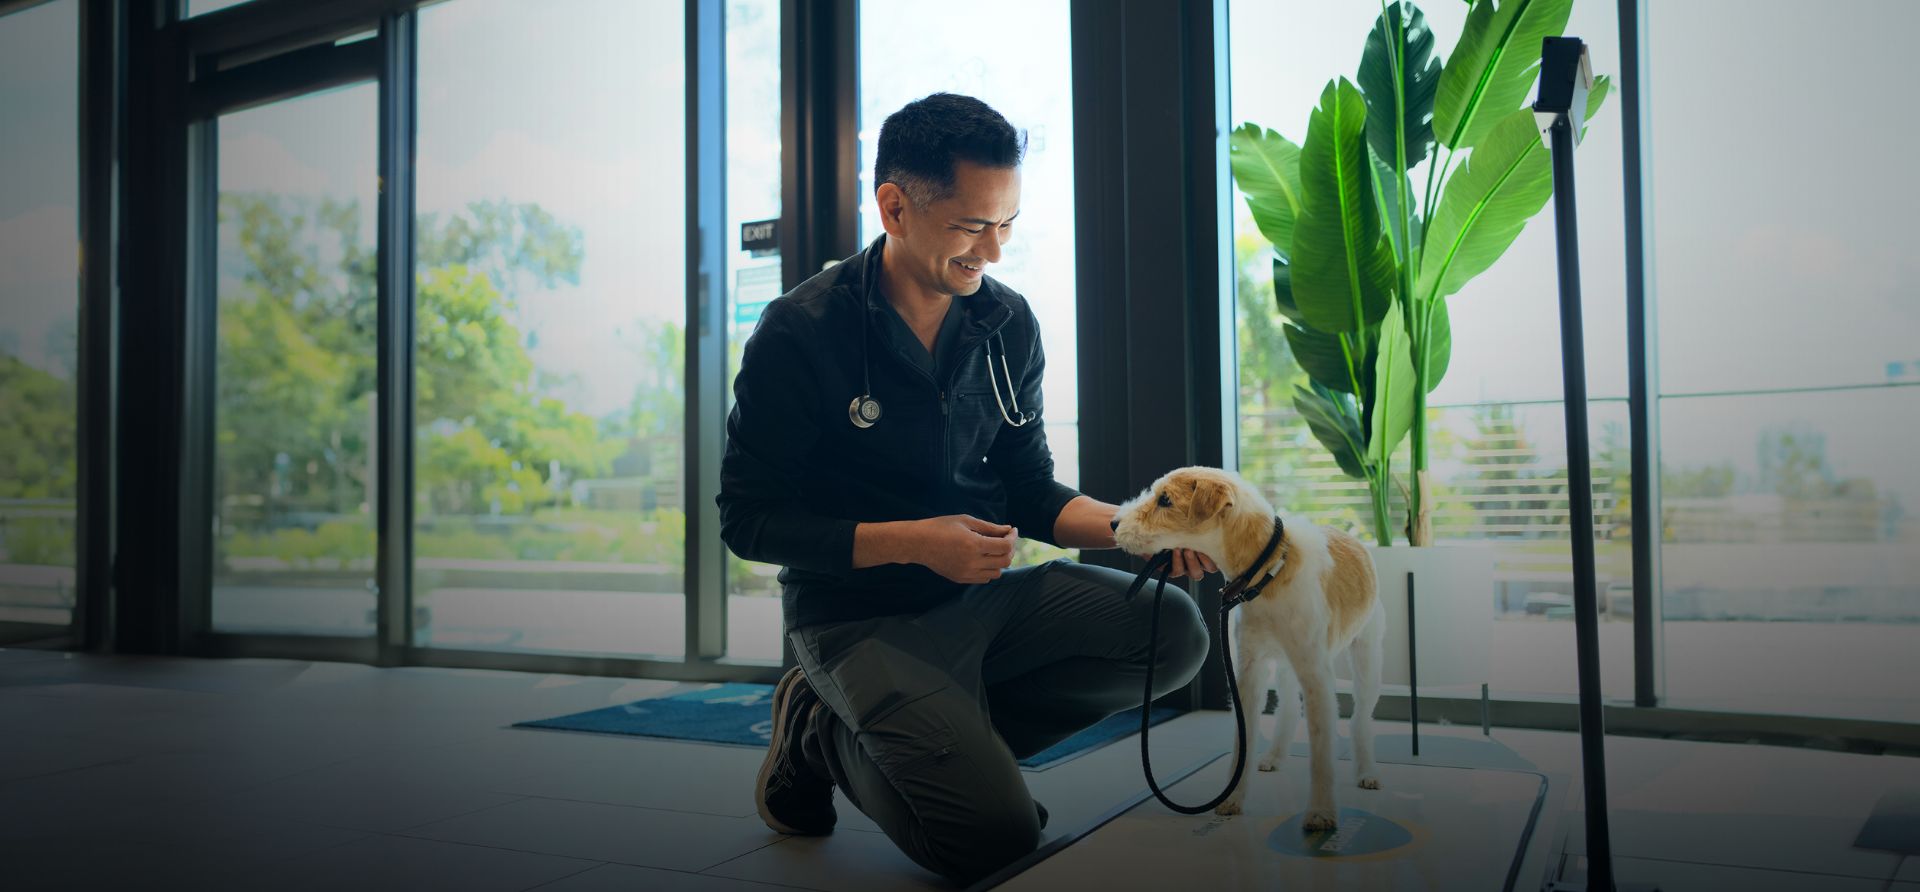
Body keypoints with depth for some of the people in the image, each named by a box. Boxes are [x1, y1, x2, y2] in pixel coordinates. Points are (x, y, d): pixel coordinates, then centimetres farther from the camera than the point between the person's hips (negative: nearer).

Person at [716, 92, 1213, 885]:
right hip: (863, 617, -6)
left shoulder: (1007, 323, 2)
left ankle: (936, 742, -4)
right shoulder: (798, 334, -14)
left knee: (1173, 633, -14)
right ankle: (828, 739, 8)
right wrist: (912, 541, -22)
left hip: (983, 592, 6)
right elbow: (748, 520, -12)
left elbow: (1030, 492, 8)